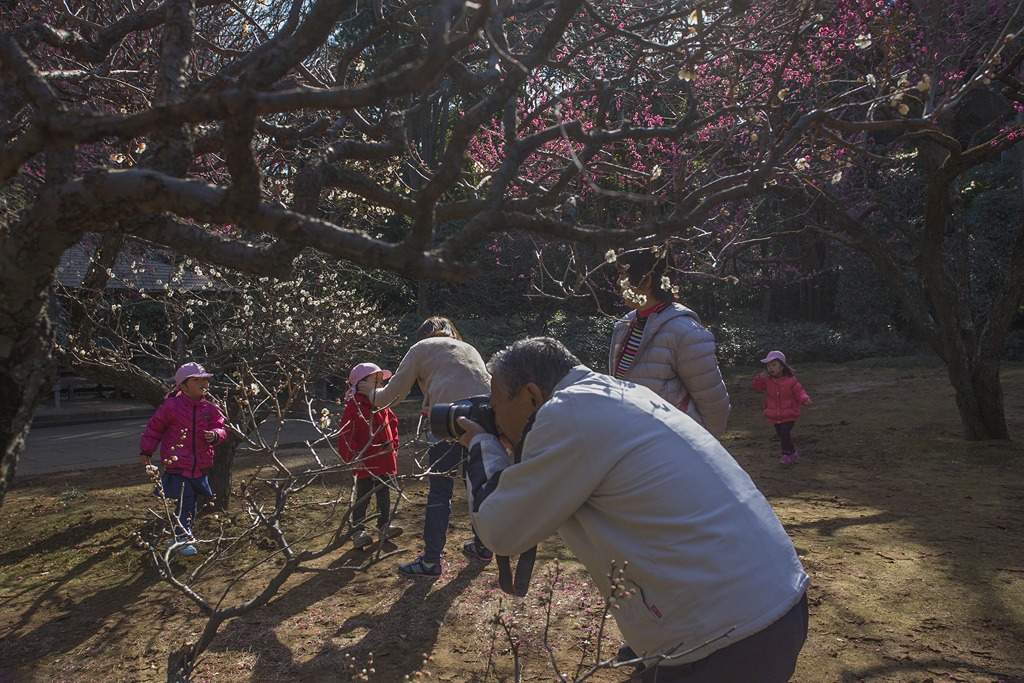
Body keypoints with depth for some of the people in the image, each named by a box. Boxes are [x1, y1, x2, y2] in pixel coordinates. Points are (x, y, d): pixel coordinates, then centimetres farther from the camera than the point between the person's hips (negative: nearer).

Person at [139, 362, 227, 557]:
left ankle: (180, 537, 33)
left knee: (192, 503, 15)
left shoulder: (210, 408, 3)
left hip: (199, 468, 5)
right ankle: (181, 539, 8)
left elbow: (220, 427, 4)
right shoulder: (171, 406, -7)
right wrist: (146, 451, 4)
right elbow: (154, 427, 3)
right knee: (184, 503, -7)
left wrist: (215, 435, -20)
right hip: (177, 466, -5)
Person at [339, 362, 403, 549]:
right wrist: (353, 456, -19)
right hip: (365, 463, -6)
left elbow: (392, 423, 25)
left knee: (384, 494, 14)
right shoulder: (354, 407, -13)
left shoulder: (383, 406, 10)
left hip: (385, 460, 7)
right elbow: (345, 435, -15)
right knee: (363, 497, 1)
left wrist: (394, 445, 18)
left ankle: (384, 526, 26)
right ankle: (358, 530, 10)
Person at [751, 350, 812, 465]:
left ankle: (787, 454, 1)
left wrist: (805, 399, -21)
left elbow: (799, 392, -2)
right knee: (780, 435, 11)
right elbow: (757, 388, -6)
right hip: (774, 416, 4)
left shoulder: (791, 380, -8)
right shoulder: (767, 380, -2)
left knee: (784, 432, -18)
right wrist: (760, 378, -22)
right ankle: (793, 453, 30)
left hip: (789, 415, -4)